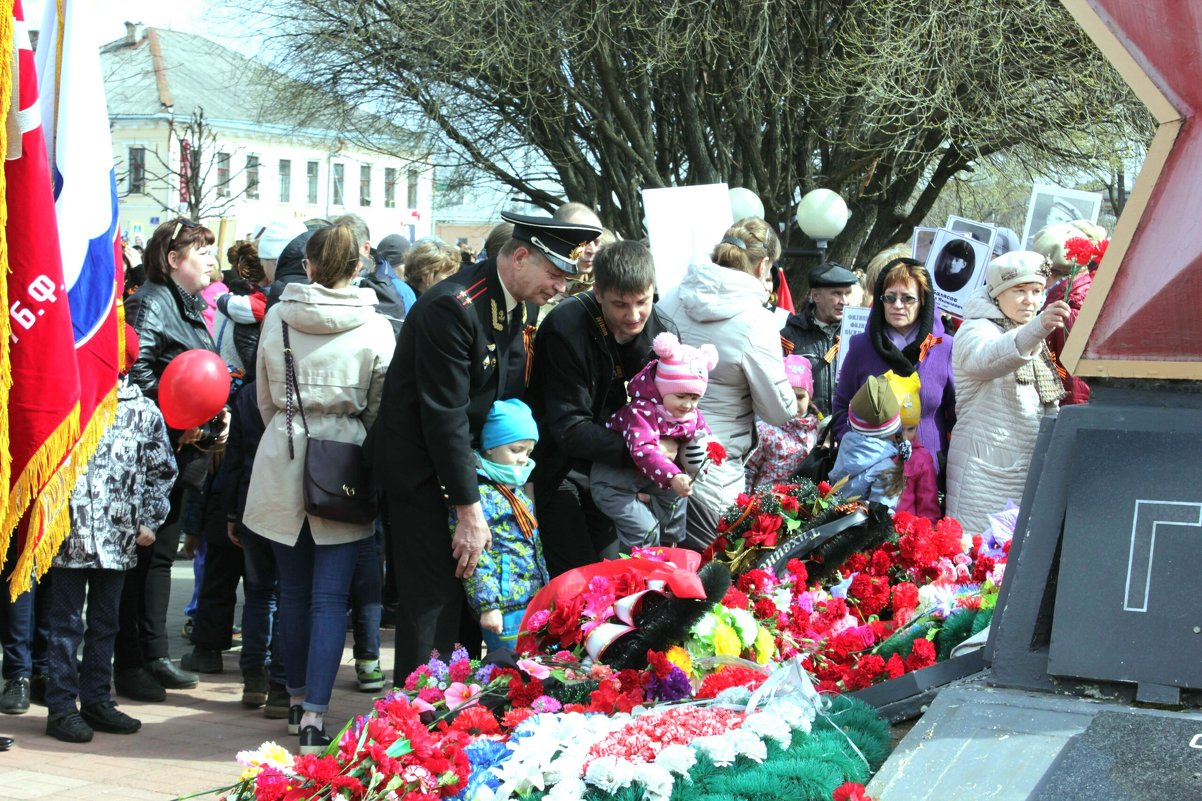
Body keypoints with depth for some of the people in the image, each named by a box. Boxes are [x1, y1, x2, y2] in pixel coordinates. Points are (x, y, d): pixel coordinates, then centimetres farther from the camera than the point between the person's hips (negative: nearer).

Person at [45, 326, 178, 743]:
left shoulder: (145, 411, 5)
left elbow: (162, 471, 12)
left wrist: (149, 520, 6)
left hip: (118, 537, 3)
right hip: (70, 535, -3)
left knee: (105, 622, 12)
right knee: (67, 622, 1)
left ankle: (96, 700, 22)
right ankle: (61, 706, 7)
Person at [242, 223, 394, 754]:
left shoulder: (277, 317, 0)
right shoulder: (375, 328, -6)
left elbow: (265, 400, 9)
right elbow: (381, 408, 2)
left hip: (283, 461, 2)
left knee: (293, 590, 15)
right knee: (331, 595, -1)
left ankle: (298, 699, 27)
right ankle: (314, 715, -7)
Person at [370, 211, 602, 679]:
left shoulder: (525, 306, 3)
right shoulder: (452, 306, -24)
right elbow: (445, 415, -25)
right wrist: (470, 512, -24)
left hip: (472, 460, 8)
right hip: (422, 468, -8)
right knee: (434, 600, -9)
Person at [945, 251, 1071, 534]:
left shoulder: (1032, 340, 19)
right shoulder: (975, 331, -8)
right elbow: (989, 358, -34)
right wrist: (1038, 328, -50)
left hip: (1029, 466, 8)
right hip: (985, 466, -8)